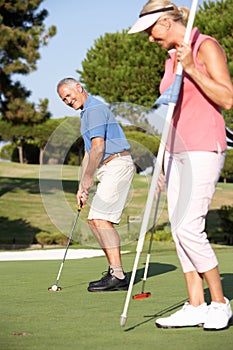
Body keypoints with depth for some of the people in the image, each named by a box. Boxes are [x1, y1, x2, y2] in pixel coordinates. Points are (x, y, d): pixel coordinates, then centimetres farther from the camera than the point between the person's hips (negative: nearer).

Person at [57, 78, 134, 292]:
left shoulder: (95, 109, -9)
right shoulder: (86, 113, 23)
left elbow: (98, 147, -17)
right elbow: (89, 153, 25)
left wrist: (88, 177, -12)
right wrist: (82, 188, 21)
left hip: (117, 166, -11)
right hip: (110, 170, 11)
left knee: (100, 219, -16)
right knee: (95, 221, 9)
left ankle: (117, 275, -19)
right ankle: (116, 273, 11)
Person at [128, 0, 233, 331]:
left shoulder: (206, 47, -7)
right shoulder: (171, 58, 16)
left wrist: (191, 67, -20)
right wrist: (163, 159, 20)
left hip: (204, 148, -8)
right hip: (177, 149, 8)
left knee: (189, 227, -14)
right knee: (179, 228, 3)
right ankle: (195, 306, 8)